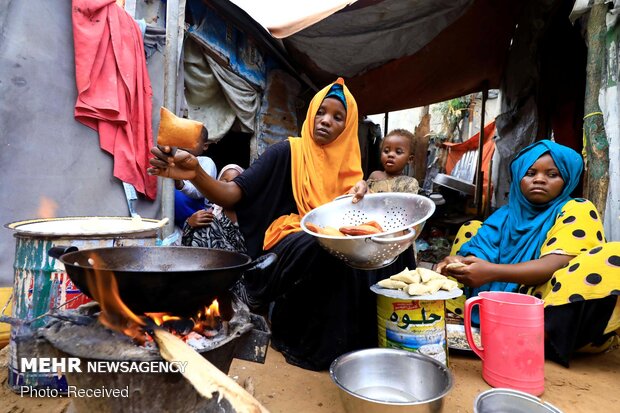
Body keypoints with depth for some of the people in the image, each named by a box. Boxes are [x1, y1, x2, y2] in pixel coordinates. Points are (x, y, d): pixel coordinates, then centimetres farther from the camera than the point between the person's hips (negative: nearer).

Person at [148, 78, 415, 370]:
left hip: (335, 241, 5)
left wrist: (362, 193, -13)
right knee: (324, 250, -36)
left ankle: (370, 336, -2)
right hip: (288, 247, -4)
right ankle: (297, 338, -11)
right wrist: (196, 174, -32)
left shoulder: (347, 163, 11)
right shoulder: (287, 152, -4)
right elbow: (233, 194, -12)